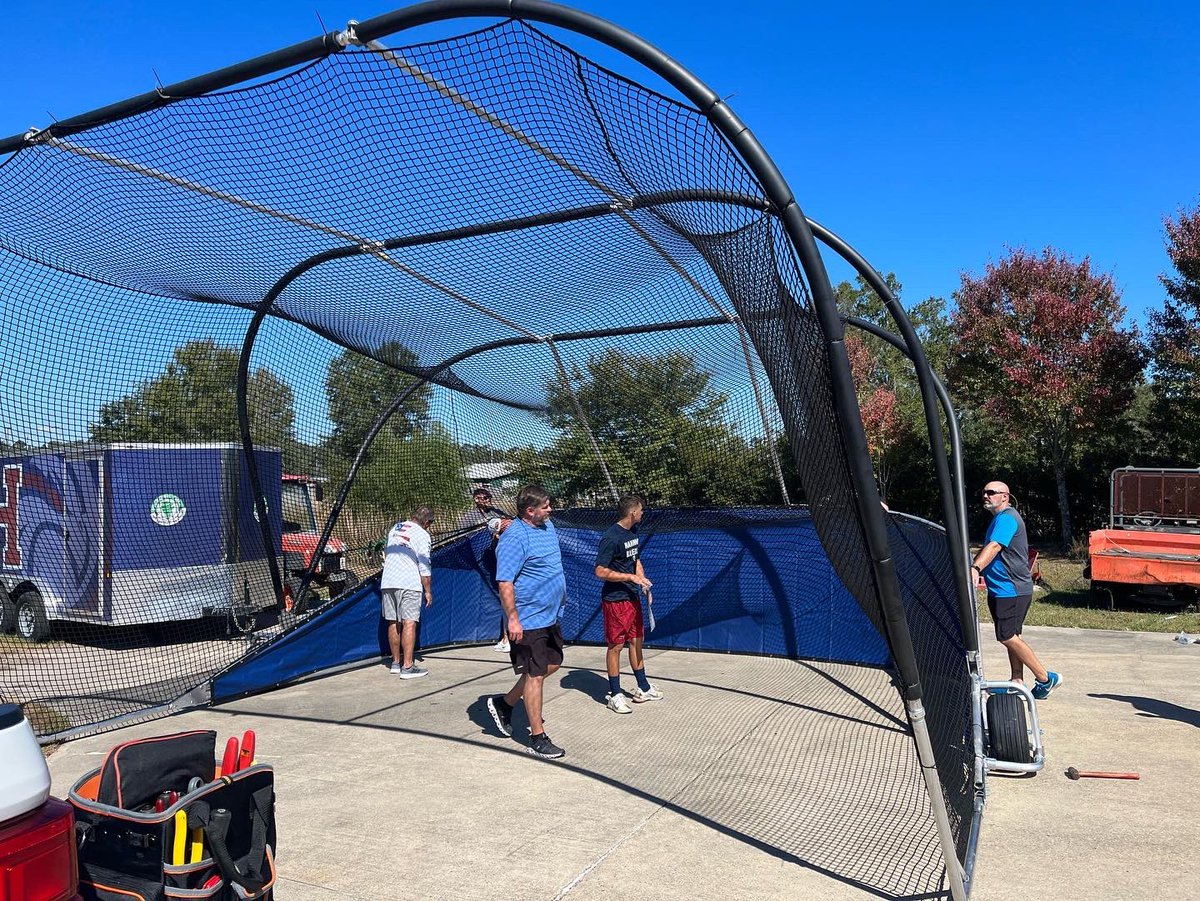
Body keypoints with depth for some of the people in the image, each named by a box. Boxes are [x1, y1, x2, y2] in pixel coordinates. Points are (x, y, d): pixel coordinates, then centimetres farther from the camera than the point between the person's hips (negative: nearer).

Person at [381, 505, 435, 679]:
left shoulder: (394, 528, 15)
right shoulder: (422, 535, -5)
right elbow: (424, 567, -7)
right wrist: (428, 591, 0)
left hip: (387, 582, 7)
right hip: (409, 584, -7)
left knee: (393, 623, 13)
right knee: (409, 623, -7)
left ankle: (395, 662, 22)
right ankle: (407, 667, -10)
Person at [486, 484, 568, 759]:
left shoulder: (547, 526, 8)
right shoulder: (514, 538, -21)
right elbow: (505, 582, -23)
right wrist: (513, 618, -26)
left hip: (550, 616, 10)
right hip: (528, 621, -10)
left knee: (552, 664, 19)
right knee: (535, 675, -1)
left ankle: (504, 704, 32)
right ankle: (537, 738, 11)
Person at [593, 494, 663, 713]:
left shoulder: (633, 531, 8)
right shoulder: (611, 537, -20)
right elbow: (600, 572, -21)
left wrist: (643, 582, 6)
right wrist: (631, 577, -21)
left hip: (633, 597, 9)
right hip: (615, 600, -9)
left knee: (636, 641, 16)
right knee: (616, 645, 1)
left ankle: (643, 688, 28)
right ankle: (614, 695, 12)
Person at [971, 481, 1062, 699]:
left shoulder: (1006, 518, -17)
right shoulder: (1000, 518, 16)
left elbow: (994, 547, -34)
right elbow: (986, 549, 26)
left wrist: (975, 569, -47)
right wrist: (970, 567, 24)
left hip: (1010, 590, -11)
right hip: (1005, 589, 11)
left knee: (1007, 637, -7)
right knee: (1012, 636, 14)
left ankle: (1046, 679, 3)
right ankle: (1017, 682, 22)